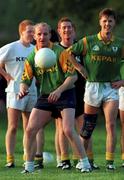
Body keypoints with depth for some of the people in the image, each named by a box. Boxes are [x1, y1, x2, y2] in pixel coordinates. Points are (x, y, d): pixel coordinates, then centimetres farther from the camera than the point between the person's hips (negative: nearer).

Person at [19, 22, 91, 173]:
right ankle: (29, 166, 7)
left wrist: (59, 90, -26)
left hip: (64, 94, -5)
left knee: (68, 130, -18)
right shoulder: (31, 57, 1)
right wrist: (23, 89, -20)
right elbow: (26, 79, 3)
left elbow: (73, 75, -15)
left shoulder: (60, 52, -12)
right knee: (30, 130, -5)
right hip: (45, 96, 5)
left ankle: (85, 163, -6)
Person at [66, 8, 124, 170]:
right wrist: (80, 69, 2)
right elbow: (70, 52, 9)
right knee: (88, 126, 6)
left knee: (111, 124, -11)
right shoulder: (89, 41, 0)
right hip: (93, 86, 0)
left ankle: (110, 161, -11)